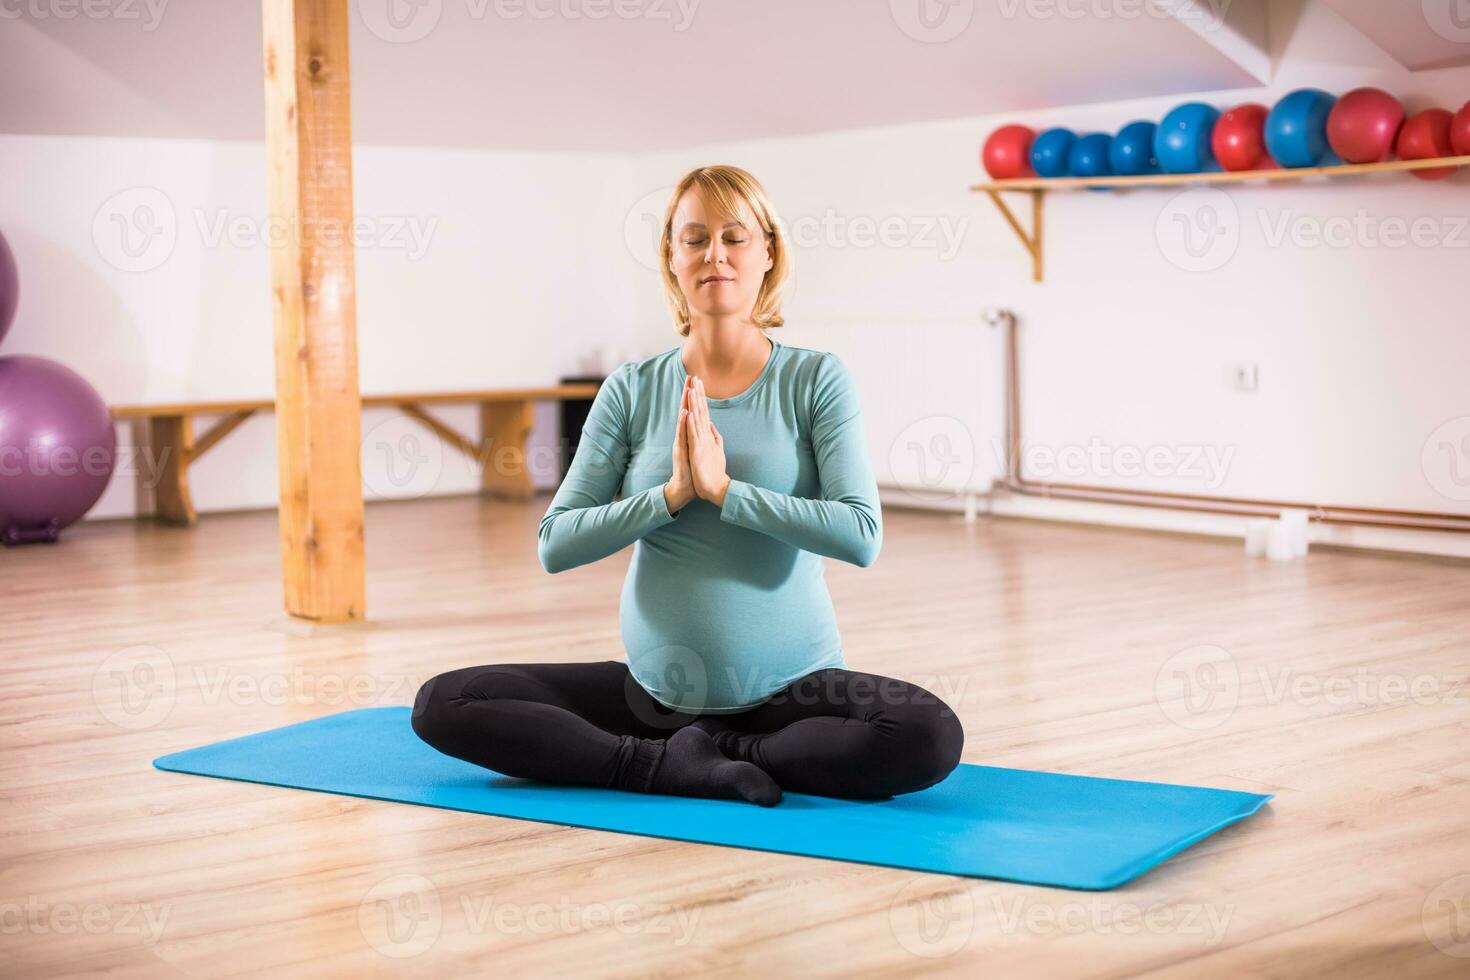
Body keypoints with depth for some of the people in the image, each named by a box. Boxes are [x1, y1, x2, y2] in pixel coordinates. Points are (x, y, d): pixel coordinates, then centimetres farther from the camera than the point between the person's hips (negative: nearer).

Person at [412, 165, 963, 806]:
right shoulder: (633, 390, 1)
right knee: (440, 706, -11)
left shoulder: (816, 380, -4)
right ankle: (677, 765, -12)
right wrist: (674, 492, -18)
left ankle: (709, 750, -11)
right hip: (656, 688, 2)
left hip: (793, 687, -2)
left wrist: (724, 489, -21)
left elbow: (861, 534, -15)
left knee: (932, 738, -31)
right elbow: (555, 545, -5)